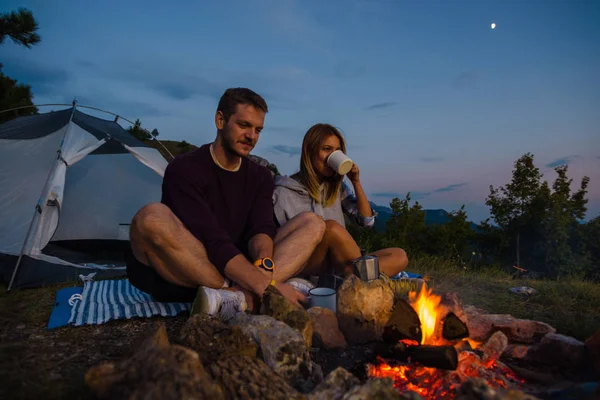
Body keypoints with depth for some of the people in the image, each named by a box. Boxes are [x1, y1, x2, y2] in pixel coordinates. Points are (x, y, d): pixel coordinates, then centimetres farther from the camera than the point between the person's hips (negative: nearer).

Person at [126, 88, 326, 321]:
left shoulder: (260, 177, 6)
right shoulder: (185, 169, -13)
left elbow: (262, 229, -10)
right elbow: (211, 240, -26)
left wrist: (264, 265, -34)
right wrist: (266, 285, -36)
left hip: (231, 275, 5)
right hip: (177, 279, -4)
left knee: (312, 223, -9)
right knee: (153, 217, -36)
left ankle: (237, 296, -34)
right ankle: (245, 297, -32)